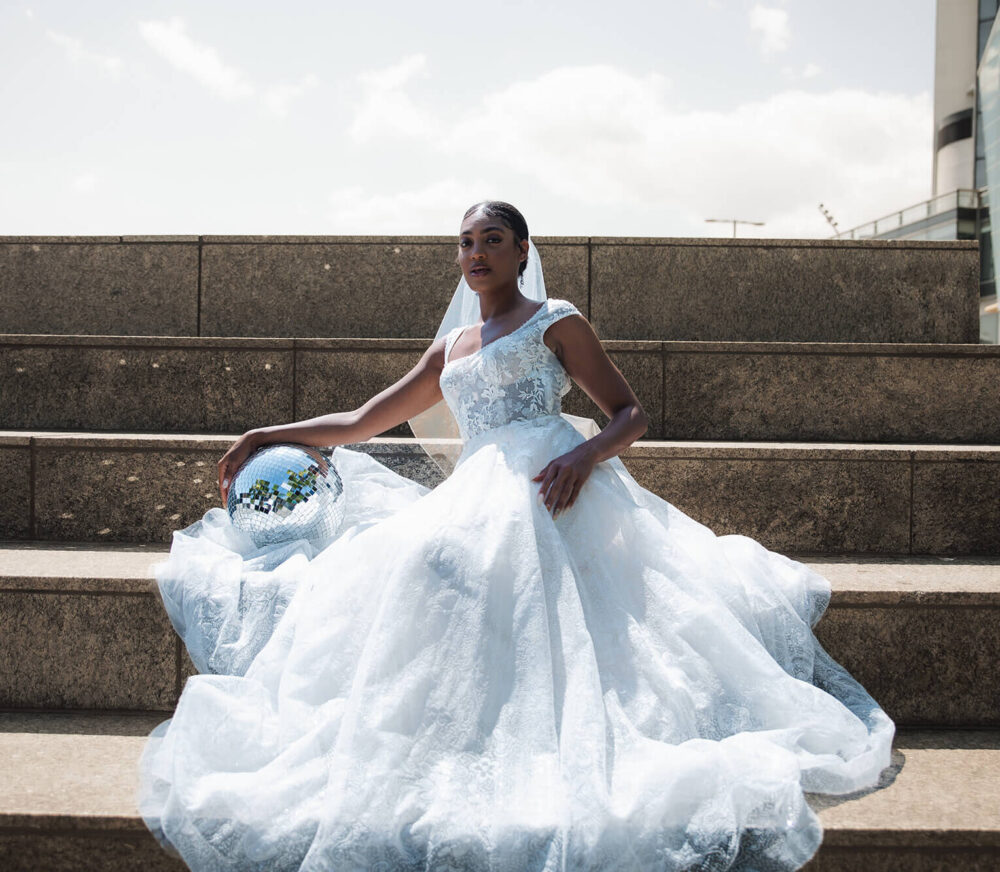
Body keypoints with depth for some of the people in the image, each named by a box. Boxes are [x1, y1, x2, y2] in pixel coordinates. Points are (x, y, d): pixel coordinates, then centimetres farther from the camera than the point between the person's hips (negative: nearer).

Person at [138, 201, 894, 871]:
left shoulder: (555, 322, 12)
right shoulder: (452, 347, 28)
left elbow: (631, 414, 6)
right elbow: (365, 422, 32)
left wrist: (585, 456, -16)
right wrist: (271, 436, 28)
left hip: (547, 492, -8)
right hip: (475, 501, 8)